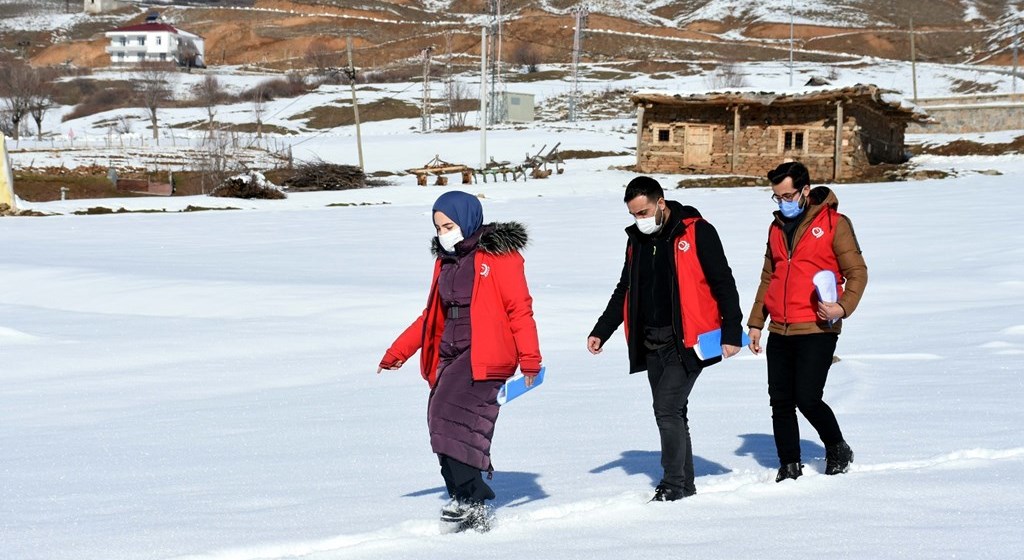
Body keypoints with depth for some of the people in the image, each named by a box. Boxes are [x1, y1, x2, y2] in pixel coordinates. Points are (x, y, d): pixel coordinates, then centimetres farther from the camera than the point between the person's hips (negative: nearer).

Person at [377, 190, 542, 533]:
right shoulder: (446, 259, 19)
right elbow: (432, 314, 26)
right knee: (445, 427, -1)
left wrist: (529, 358, -17)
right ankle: (470, 504, 5)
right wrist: (398, 351, 25)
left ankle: (471, 503, -18)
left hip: (486, 354, -8)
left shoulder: (498, 255, -4)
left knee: (451, 416, -22)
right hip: (450, 356, 8)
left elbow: (519, 308, -9)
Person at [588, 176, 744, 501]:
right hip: (651, 342, 7)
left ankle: (673, 485, -6)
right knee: (669, 412, 9)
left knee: (667, 408, -13)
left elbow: (723, 284, -7)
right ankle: (685, 484, 19)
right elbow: (625, 291, 22)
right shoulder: (637, 239, 12)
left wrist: (732, 333, -12)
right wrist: (601, 331, 16)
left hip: (687, 340, -7)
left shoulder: (697, 233, -8)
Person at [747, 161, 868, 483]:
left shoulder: (833, 223, -4)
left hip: (817, 330, -6)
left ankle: (837, 450, 14)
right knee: (781, 402, 5)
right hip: (779, 332, 6)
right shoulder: (777, 227, 15)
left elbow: (857, 272, -5)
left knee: (807, 399, -11)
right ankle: (789, 466, 15)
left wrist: (843, 306, -21)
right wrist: (755, 323, 18)